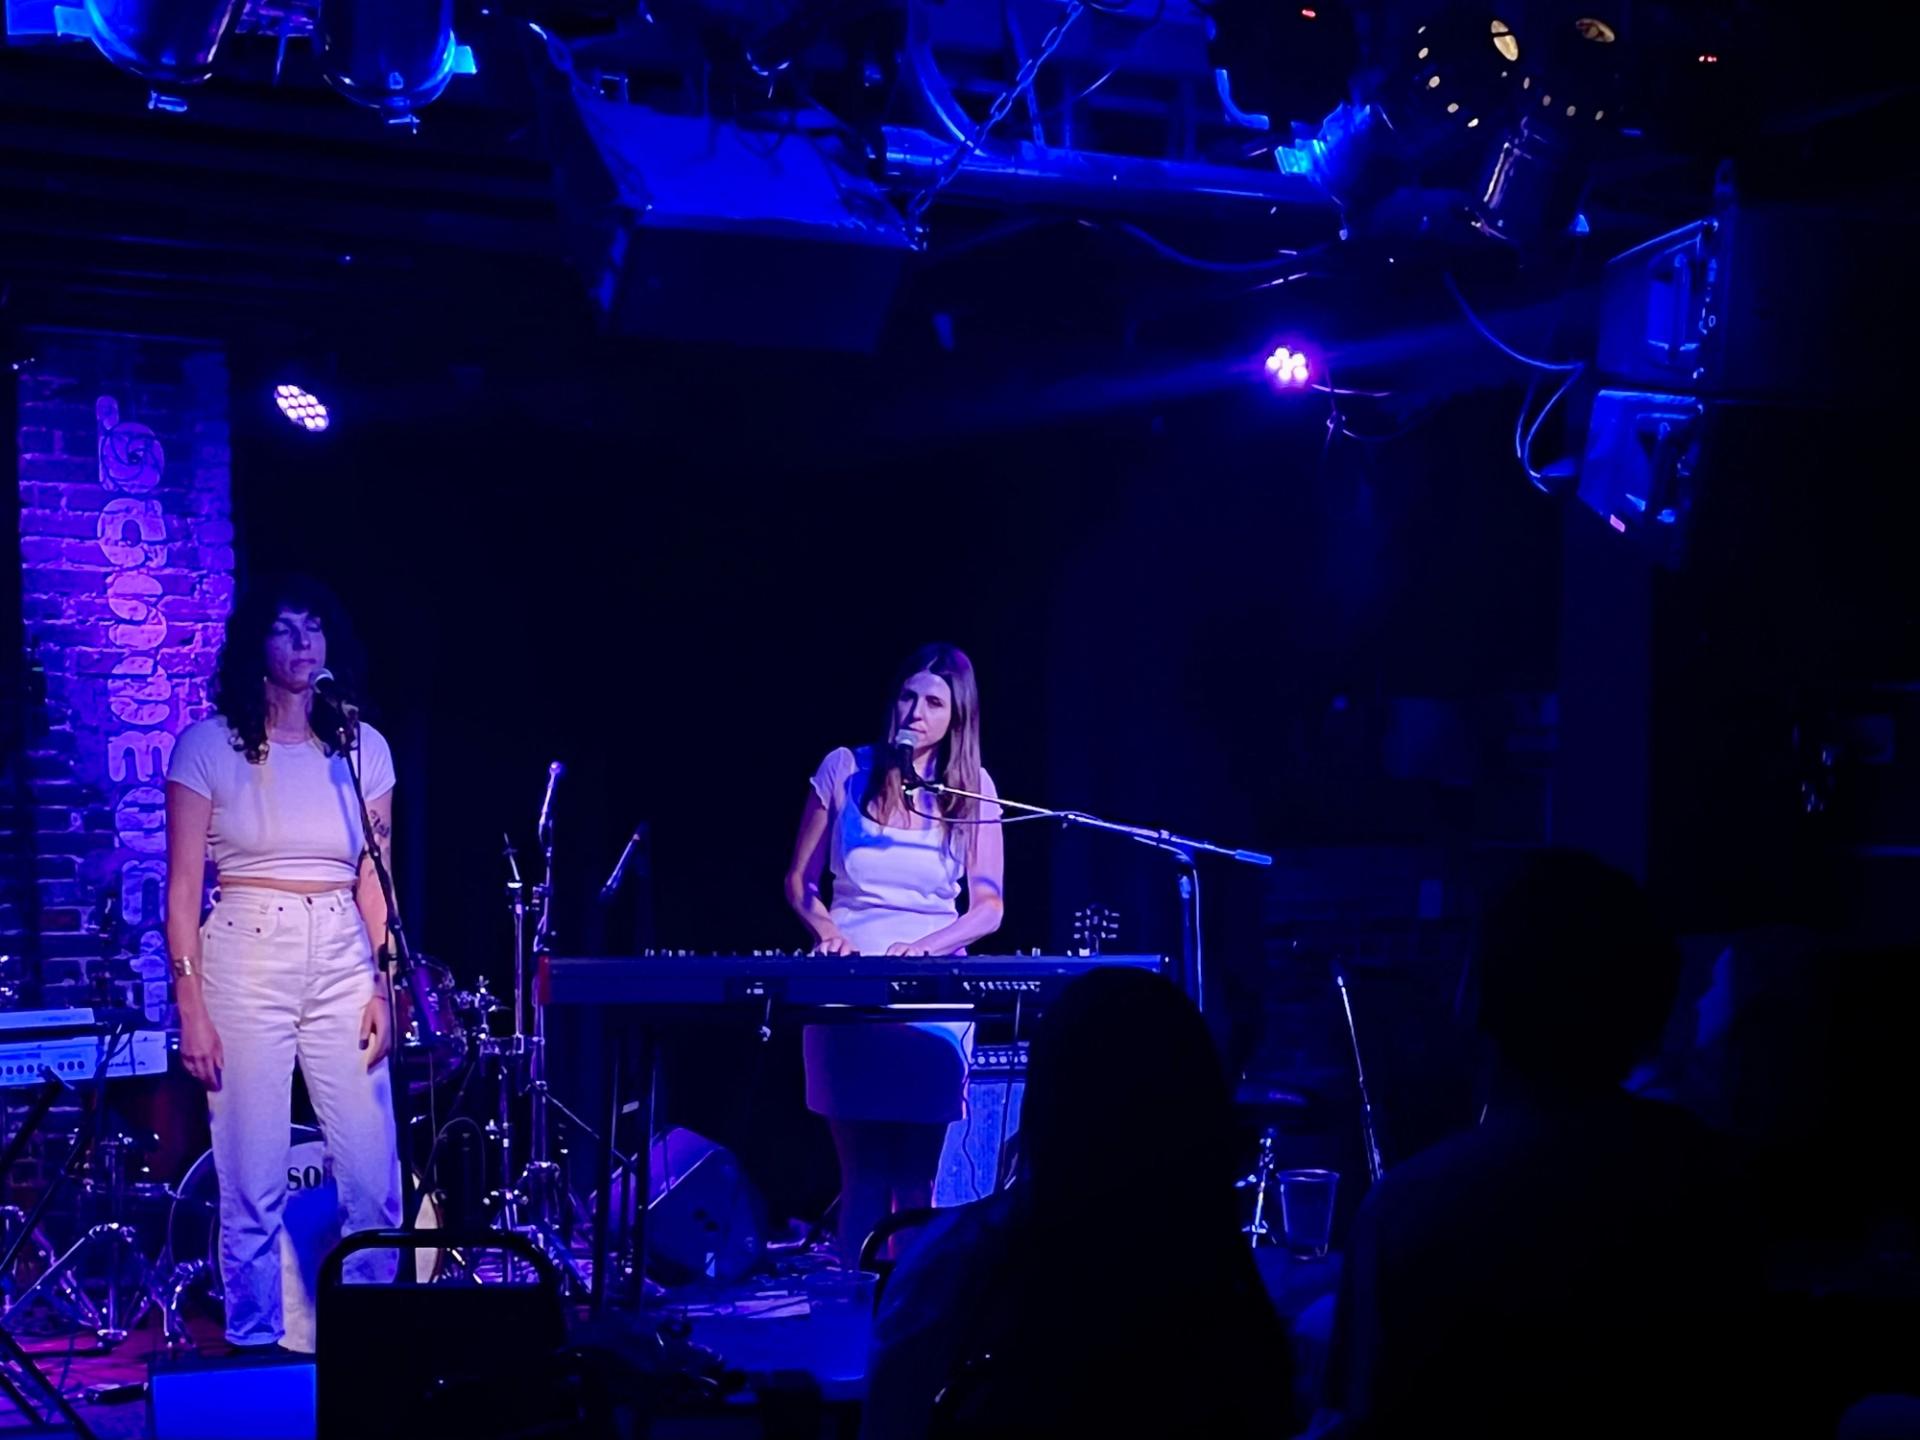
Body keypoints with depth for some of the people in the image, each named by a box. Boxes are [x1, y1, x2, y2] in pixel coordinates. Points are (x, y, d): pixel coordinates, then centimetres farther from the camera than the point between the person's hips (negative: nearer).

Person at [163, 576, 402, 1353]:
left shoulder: (363, 748, 8)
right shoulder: (208, 746, -1)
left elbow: (374, 883, 9)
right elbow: (183, 889, -2)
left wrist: (382, 988, -2)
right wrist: (191, 1007, -8)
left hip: (342, 964, 3)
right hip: (245, 963, -2)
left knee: (374, 1179, -2)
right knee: (253, 1185, -3)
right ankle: (255, 1348, 12)